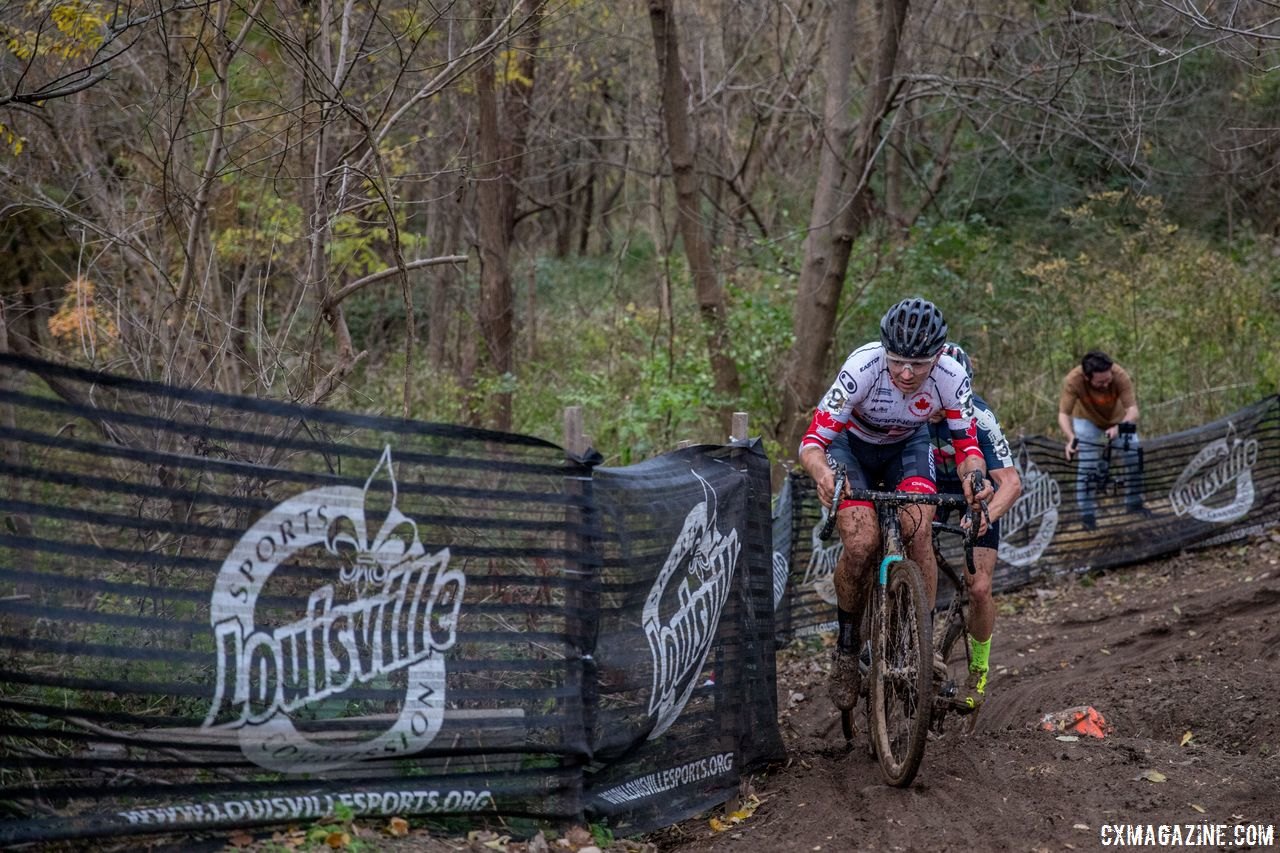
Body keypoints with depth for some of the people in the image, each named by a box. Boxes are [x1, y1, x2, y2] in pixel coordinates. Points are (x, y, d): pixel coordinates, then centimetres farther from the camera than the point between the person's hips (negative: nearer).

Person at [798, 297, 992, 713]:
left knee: (918, 532, -24)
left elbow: (968, 444, -19)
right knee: (862, 542, -23)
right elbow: (813, 441, -36)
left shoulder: (951, 378, -29)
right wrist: (822, 474, -58)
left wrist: (975, 479, -43)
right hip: (851, 443, -2)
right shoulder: (862, 367, -36)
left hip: (908, 445, 2)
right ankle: (846, 648, -2)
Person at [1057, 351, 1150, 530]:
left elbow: (1132, 409, -40)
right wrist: (1071, 438, -55)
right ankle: (1087, 513, 4)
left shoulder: (1120, 376, -38)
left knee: (1134, 458, 0)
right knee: (1086, 466, -9)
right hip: (1088, 420, -1)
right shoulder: (1073, 380, -39)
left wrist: (1119, 428, -59)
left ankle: (1134, 503, 22)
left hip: (1118, 420, 1)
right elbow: (1063, 414, -37)